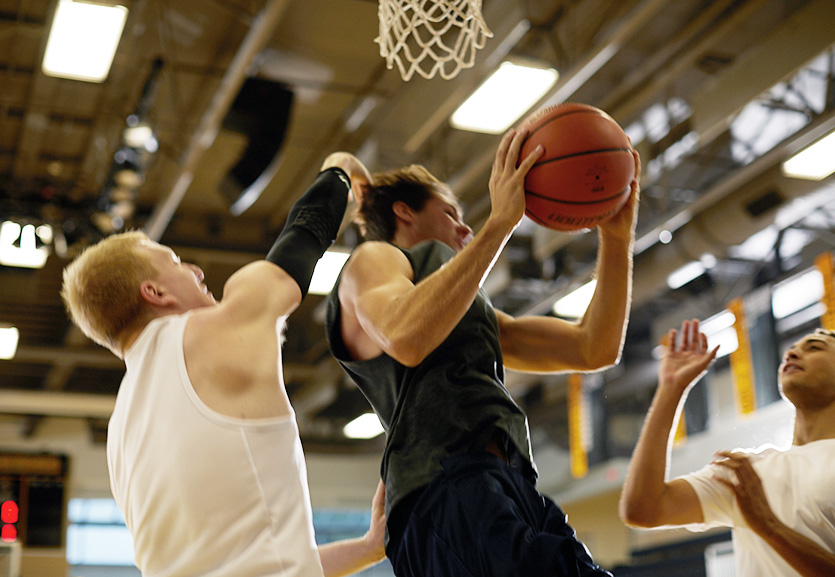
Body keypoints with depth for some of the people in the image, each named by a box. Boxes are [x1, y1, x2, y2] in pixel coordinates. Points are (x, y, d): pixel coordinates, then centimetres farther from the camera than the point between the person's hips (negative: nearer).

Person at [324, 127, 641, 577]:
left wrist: (616, 239, 19)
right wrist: (500, 222, -7)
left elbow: (593, 348, 29)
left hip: (514, 486, 8)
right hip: (447, 492, -8)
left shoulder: (473, 314, 38)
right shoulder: (374, 260, 15)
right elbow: (406, 340, -11)